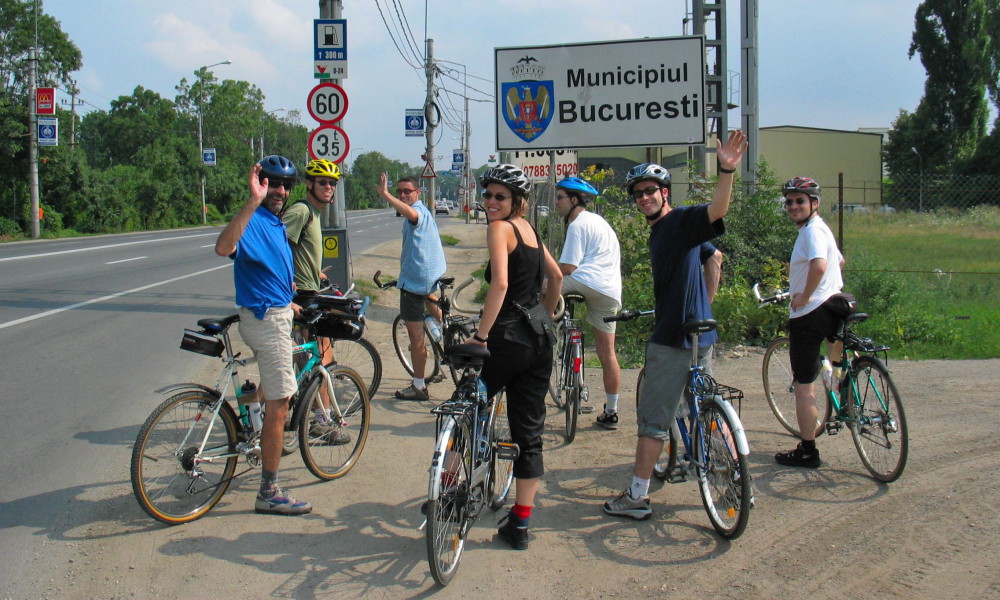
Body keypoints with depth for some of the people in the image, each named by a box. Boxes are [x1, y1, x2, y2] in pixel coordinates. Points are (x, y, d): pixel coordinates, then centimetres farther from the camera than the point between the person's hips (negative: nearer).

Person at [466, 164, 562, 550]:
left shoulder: (500, 228, -10)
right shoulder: (529, 229, 15)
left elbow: (500, 283, -24)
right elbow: (556, 278, 24)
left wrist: (480, 335, -23)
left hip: (508, 340, -8)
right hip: (539, 343, 8)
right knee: (529, 433, 9)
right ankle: (519, 525, 15)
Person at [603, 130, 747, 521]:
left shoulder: (682, 220, -11)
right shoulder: (658, 232, 17)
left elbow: (717, 210, -30)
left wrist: (727, 171, -45)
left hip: (677, 338, -10)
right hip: (698, 334, 10)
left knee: (653, 417, -3)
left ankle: (637, 497, 3)